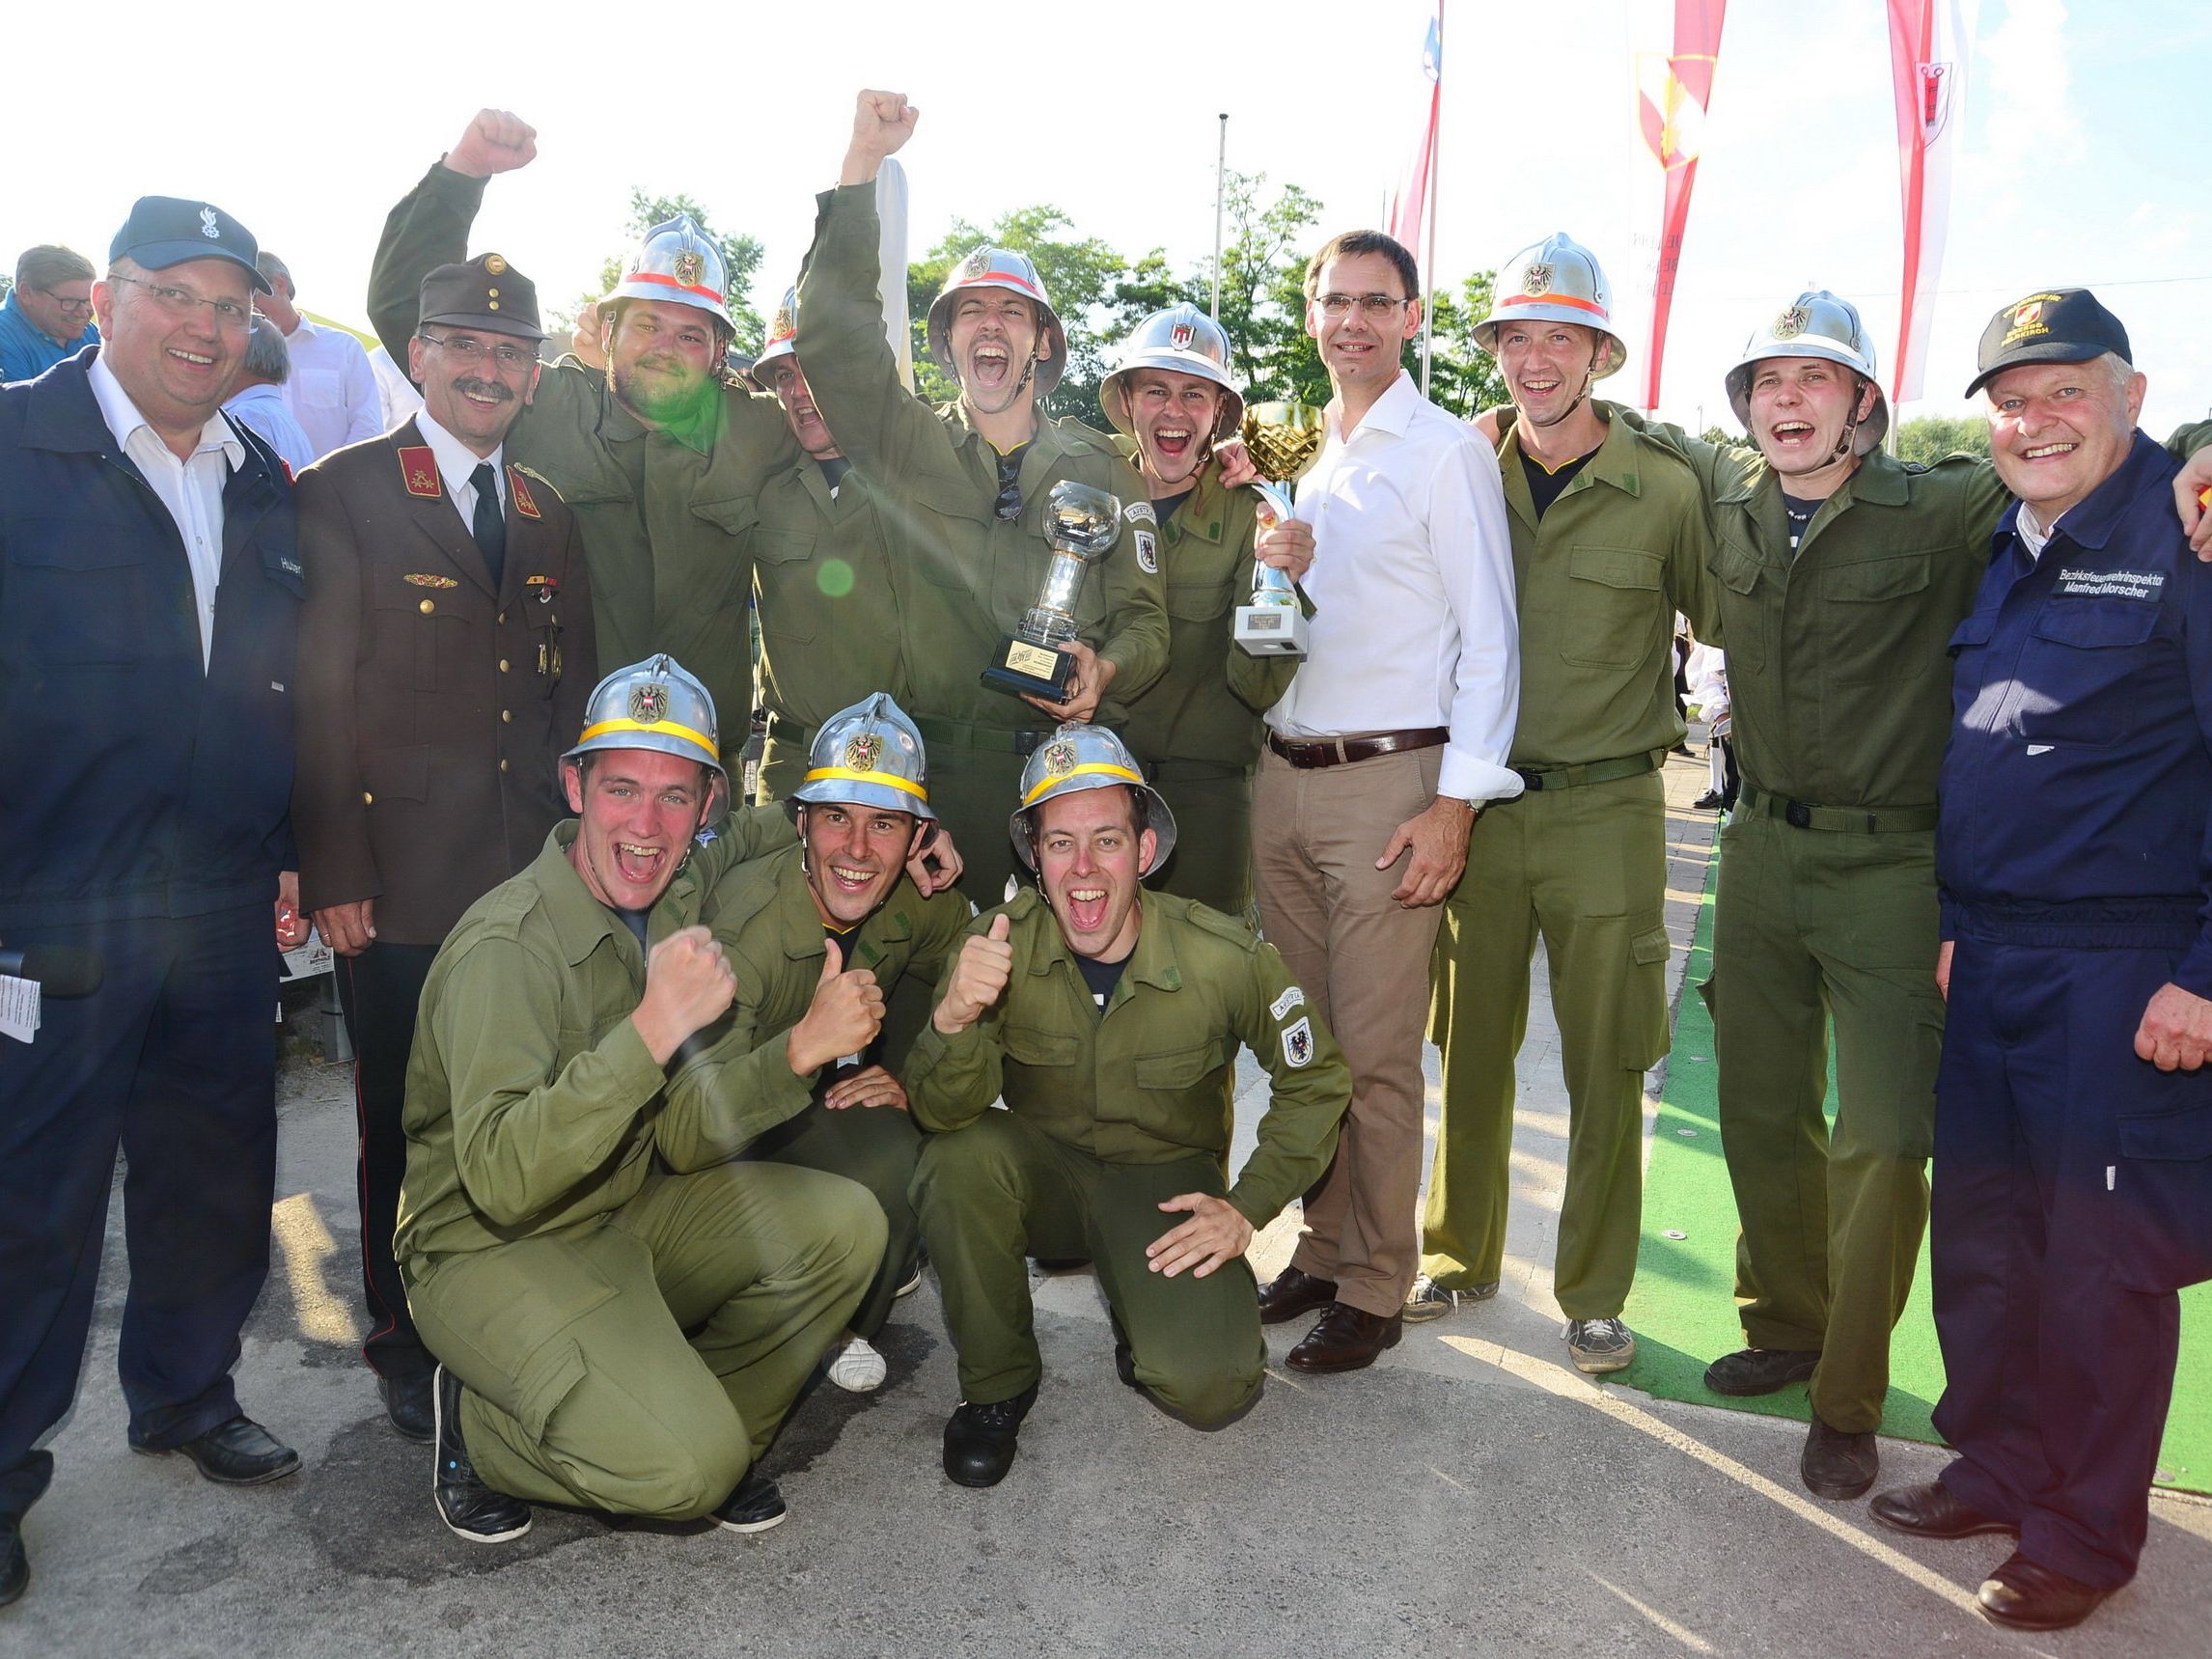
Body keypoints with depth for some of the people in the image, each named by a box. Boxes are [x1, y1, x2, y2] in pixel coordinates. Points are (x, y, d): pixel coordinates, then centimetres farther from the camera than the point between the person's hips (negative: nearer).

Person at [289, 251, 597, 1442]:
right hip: (401, 883, -4)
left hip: (535, 882, 4)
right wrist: (333, 872, -11)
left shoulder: (549, 517, 15)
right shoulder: (343, 495, 0)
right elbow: (319, 698, -6)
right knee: (406, 1122, 8)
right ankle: (406, 1344, 26)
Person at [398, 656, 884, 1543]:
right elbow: (502, 1179, -35)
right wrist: (654, 1028, -40)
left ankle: (704, 1419, 8)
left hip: (628, 1218, 7)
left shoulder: (676, 898, -1)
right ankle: (481, 1426, 5)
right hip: (493, 1249, -7)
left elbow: (683, 1142, 4)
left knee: (843, 1225, -11)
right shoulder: (506, 946, -23)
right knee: (682, 1466, -23)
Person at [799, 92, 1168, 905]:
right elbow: (834, 336, -4)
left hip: (1067, 764, 1)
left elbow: (1143, 615, 9)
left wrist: (1104, 671, -14)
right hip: (932, 768, 0)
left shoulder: (1099, 466, 12)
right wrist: (863, 161, -8)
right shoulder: (904, 443, 10)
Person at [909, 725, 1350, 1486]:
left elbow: (1316, 1082, -4)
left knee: (1207, 1387, -23)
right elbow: (942, 1113, -22)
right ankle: (996, 1384, -6)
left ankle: (1147, 1310, 15)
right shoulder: (998, 944, -18)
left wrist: (1248, 1208, -11)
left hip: (1165, 1182, -1)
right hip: (1043, 1172, 1)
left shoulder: (1226, 958, -20)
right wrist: (955, 1018, -42)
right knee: (959, 1157, -32)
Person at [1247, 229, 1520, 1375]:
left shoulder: (1446, 451, -2)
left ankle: (1376, 1289, 13)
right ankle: (1323, 1250, 26)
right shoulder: (1305, 456, 17)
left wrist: (1456, 802, -14)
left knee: (1375, 1052, -2)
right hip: (1282, 775, 6)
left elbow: (1488, 639, -8)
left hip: (1388, 782, -6)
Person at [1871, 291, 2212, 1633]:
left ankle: (2086, 1537, 22)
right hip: (1993, 965, 7)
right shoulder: (2006, 548, 13)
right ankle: (2001, 1468, 33)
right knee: (1980, 1233, 14)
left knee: (2103, 1265, 5)